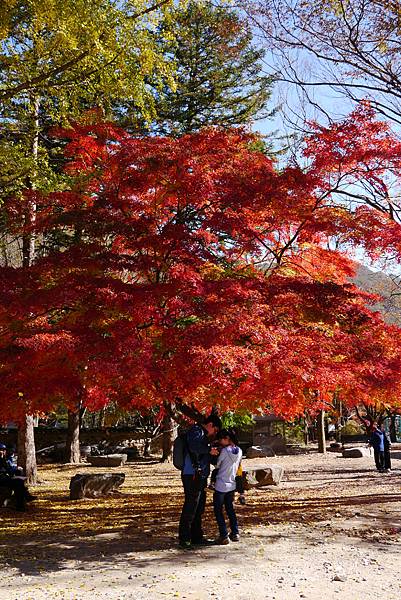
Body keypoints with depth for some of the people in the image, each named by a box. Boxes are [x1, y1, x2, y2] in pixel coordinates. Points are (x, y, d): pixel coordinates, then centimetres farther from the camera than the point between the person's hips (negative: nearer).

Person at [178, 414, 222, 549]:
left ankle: (197, 537, 22)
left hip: (200, 477, 10)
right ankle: (184, 538, -2)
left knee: (199, 508, 14)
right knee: (190, 507, -8)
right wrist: (209, 450, -17)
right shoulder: (196, 430, -7)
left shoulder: (204, 436, 23)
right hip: (192, 476, -10)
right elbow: (194, 446, -27)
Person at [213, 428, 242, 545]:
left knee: (218, 511, 5)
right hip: (232, 485, 6)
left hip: (221, 486, -6)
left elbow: (217, 465, -7)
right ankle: (235, 533, 20)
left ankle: (224, 536, 1)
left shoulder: (225, 451, -18)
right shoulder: (239, 451, 0)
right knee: (230, 509, 20)